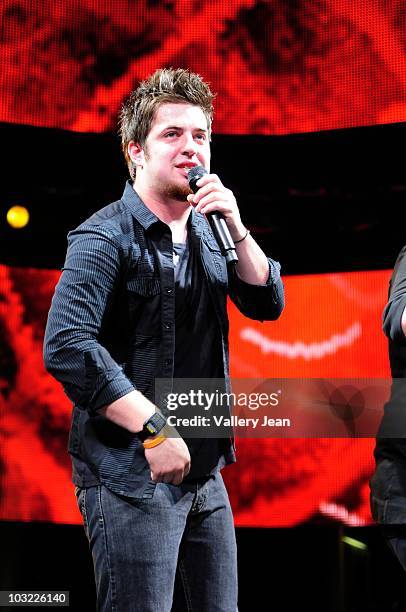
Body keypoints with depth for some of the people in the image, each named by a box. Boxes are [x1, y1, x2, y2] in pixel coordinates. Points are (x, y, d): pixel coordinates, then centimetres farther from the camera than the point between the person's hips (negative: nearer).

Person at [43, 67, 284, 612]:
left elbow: (267, 304, 8)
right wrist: (154, 429, -23)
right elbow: (66, 347, -22)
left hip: (204, 473, 8)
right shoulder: (107, 237, -12)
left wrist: (237, 229, -8)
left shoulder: (206, 231, 12)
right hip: (130, 479, -8)